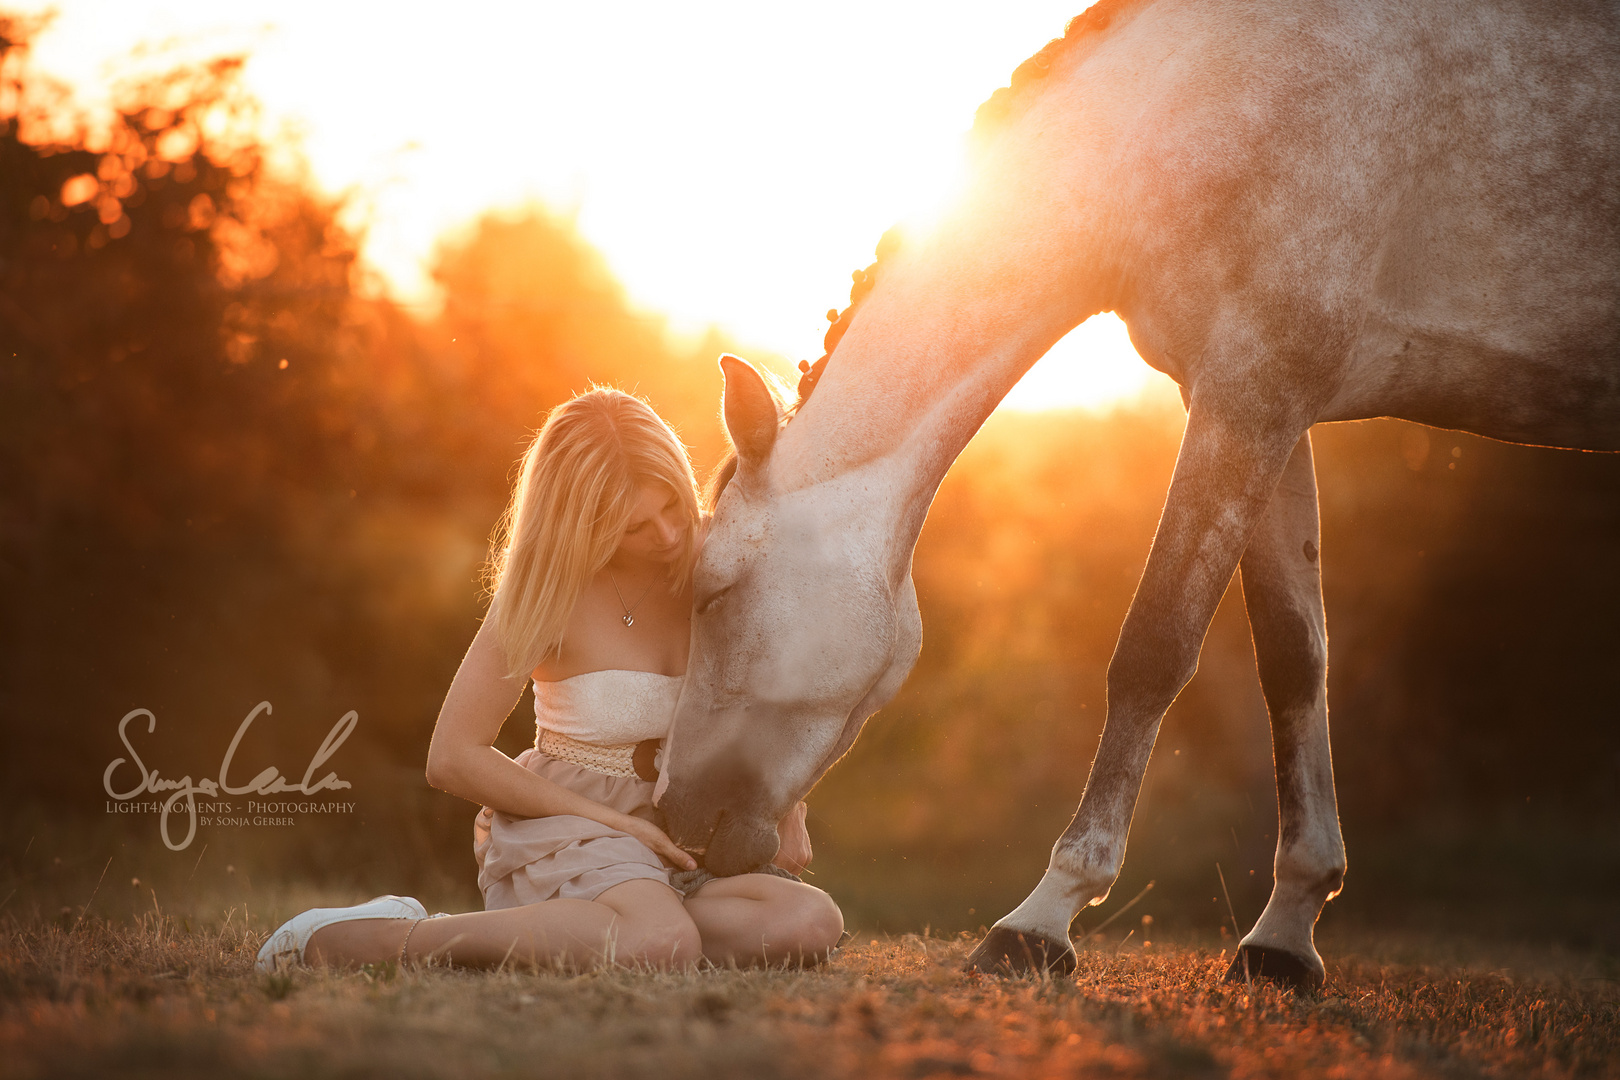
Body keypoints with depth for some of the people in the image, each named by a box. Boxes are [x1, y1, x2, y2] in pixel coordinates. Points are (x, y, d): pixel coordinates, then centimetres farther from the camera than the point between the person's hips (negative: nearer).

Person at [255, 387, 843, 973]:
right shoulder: (550, 592, -11)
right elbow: (453, 758, -11)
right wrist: (616, 823, -15)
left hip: (680, 832, 5)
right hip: (563, 818, -5)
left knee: (813, 925, -26)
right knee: (664, 943, -39)